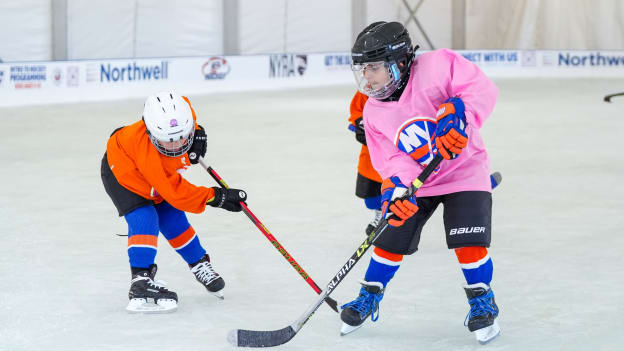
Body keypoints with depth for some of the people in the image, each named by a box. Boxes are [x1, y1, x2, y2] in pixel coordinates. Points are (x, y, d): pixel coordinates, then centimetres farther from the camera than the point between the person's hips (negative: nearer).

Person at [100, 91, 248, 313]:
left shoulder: (180, 109, -30)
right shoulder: (148, 153, -45)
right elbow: (176, 192, -40)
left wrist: (198, 133, -13)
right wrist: (216, 197, -40)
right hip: (122, 172, -7)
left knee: (173, 220, 8)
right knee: (144, 220, -24)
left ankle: (199, 264, 28)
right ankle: (140, 283, -25)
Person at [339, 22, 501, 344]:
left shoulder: (437, 66, -22)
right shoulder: (374, 112, -6)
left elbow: (482, 89, -28)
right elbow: (390, 158, -11)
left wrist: (457, 115, -43)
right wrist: (398, 187, -30)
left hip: (464, 169, -4)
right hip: (413, 180, 4)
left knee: (468, 241, -16)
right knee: (390, 240, 3)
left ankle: (482, 302, 6)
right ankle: (369, 297, 26)